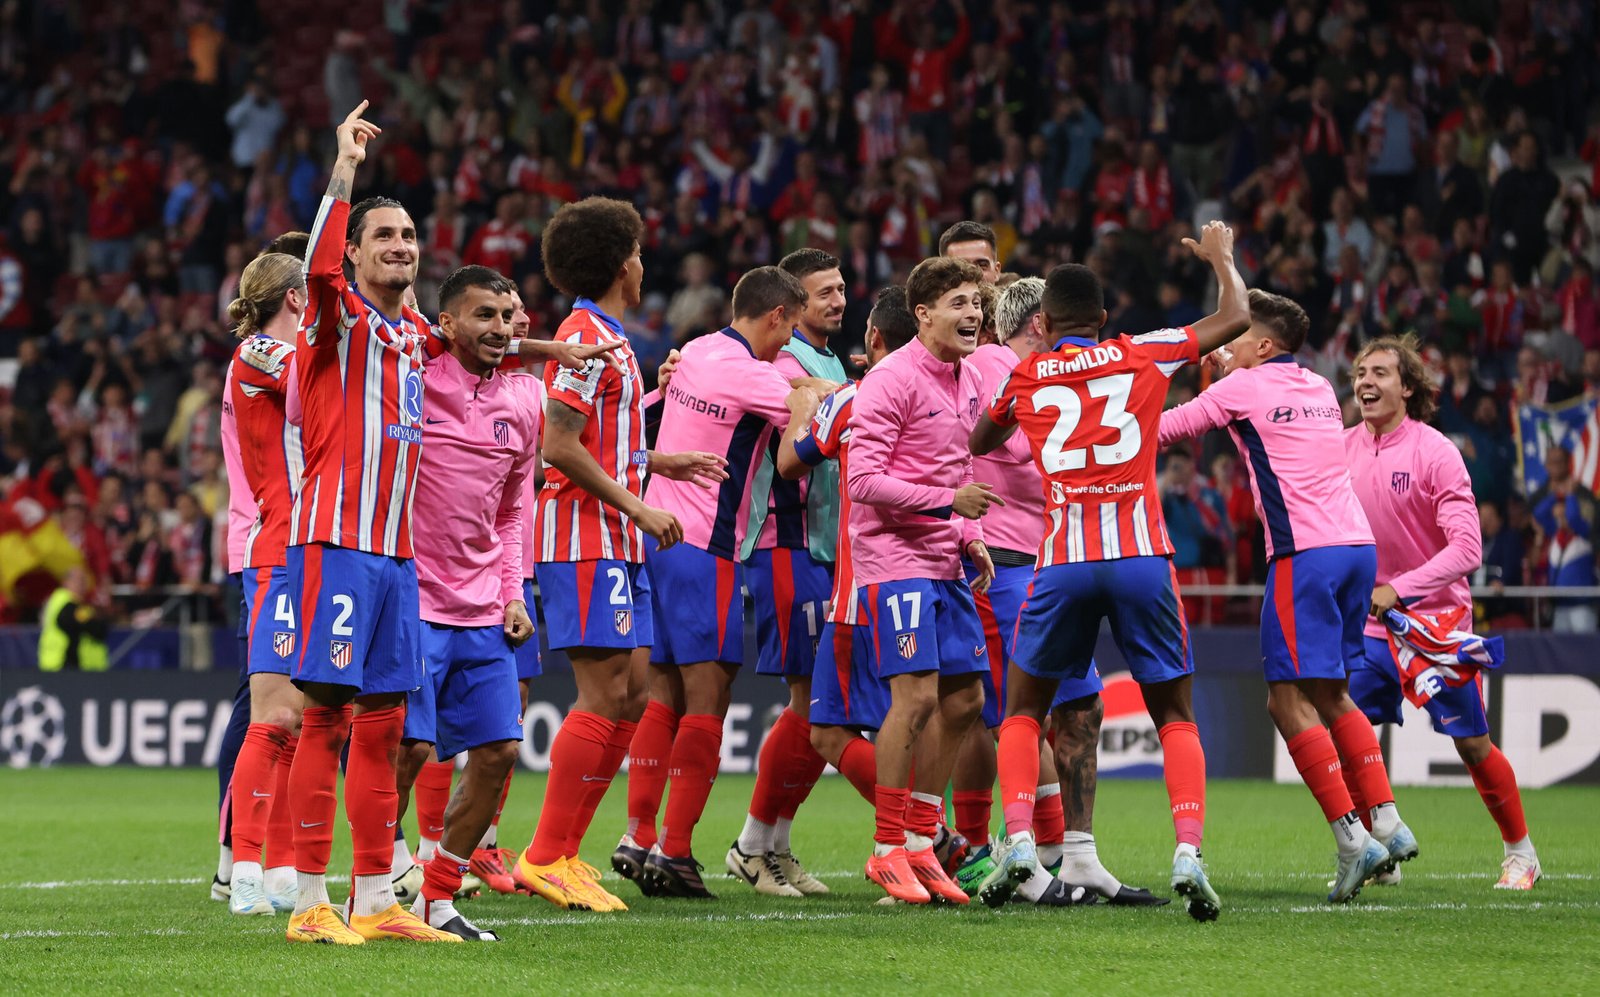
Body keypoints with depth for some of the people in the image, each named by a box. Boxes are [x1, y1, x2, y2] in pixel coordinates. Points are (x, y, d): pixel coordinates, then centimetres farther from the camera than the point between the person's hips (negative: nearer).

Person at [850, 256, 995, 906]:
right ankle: (887, 851, -6)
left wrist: (970, 537, 9)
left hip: (944, 565, 9)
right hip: (894, 556, -9)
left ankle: (919, 841, 17)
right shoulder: (893, 380, -13)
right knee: (917, 694, -15)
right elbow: (863, 480, -18)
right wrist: (948, 500, -21)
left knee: (963, 700, 7)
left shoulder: (968, 380, 13)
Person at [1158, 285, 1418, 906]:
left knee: (1290, 698, -7)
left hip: (1304, 552, -8)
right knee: (1330, 694, 15)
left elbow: (1164, 430, 10)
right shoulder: (1319, 388, 20)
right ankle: (1386, 821, 5)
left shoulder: (1243, 388, 1)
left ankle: (1352, 837, -17)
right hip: (1357, 544, 8)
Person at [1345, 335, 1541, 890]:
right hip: (1372, 625, 4)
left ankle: (1520, 851, 20)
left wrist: (1399, 589, -30)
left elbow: (1466, 549, -20)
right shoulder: (1344, 447, 0)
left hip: (1436, 620, -4)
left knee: (1472, 745, 1)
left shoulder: (1435, 452, -14)